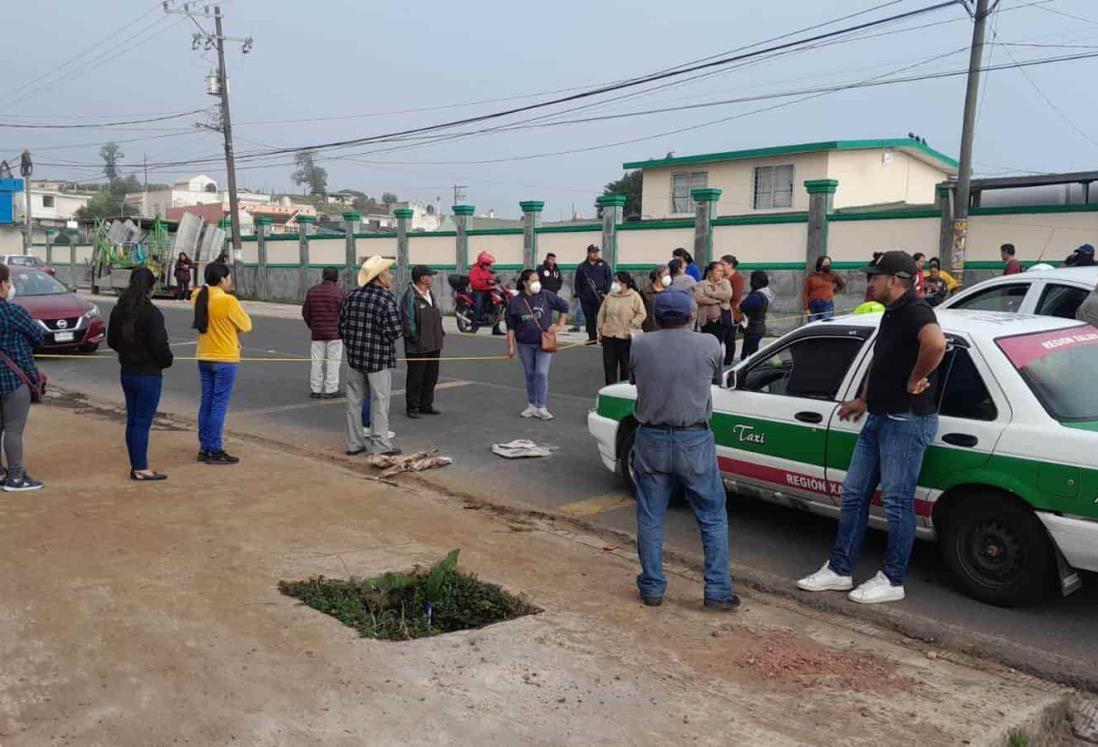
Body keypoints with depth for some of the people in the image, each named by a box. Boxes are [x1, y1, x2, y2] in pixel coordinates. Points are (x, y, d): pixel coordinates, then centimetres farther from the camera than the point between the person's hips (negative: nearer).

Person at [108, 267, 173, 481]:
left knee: (132, 420, 13)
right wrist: (166, 361, -1)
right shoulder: (151, 313, -18)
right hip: (148, 375, -7)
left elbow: (111, 340, 14)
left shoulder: (118, 310, 5)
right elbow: (160, 346, -19)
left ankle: (136, 466, 21)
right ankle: (140, 469, 5)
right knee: (142, 422, -1)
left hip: (127, 373, 7)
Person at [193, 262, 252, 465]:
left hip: (204, 358, 7)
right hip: (224, 359, -7)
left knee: (206, 403, 12)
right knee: (219, 405, -3)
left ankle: (204, 448, 18)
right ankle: (215, 451, 1)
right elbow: (246, 325, -9)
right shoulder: (228, 301, -17)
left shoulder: (201, 298, 3)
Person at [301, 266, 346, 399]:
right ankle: (330, 390, 3)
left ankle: (315, 390, 13)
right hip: (334, 333, -4)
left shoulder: (312, 291, 4)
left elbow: (305, 313, 6)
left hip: (316, 333, 4)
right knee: (333, 362, 2)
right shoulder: (339, 292, -8)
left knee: (317, 361, 10)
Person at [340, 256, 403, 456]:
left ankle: (354, 443, 20)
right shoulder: (386, 299, -15)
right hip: (379, 359, -6)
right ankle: (380, 445, 6)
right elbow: (394, 331, -18)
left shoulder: (351, 296, 4)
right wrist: (400, 328, 4)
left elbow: (342, 326, 8)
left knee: (355, 400, 13)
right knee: (379, 402, 2)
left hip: (354, 357, 6)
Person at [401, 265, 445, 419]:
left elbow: (438, 316, 23)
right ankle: (412, 407, 10)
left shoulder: (431, 295, 14)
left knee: (431, 377, 14)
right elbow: (408, 321, -18)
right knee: (415, 378, 0)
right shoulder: (410, 297, -14)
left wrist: (440, 334, 15)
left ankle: (426, 405, 26)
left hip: (434, 345, 9)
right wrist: (416, 339, -17)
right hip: (417, 348, -9)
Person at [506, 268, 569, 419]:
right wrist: (511, 346, -1)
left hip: (544, 343, -2)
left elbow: (564, 308, 10)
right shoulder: (516, 302, -2)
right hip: (525, 344, 2)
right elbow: (511, 326, 2)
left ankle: (542, 407, -5)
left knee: (542, 374, -10)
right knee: (530, 375, 11)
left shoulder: (547, 297, -3)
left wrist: (560, 325, 5)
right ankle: (532, 405, 23)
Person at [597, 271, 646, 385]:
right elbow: (602, 314, 12)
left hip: (626, 337, -4)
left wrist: (631, 326, -12)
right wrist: (600, 331, 9)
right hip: (609, 336, 4)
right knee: (609, 364, 5)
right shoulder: (609, 296, 7)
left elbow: (642, 314, -4)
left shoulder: (634, 296, -5)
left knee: (626, 366, 7)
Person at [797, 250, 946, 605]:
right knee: (854, 493, 12)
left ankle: (892, 581, 12)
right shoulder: (891, 314, 15)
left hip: (907, 421, -10)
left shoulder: (915, 311, -16)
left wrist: (914, 381, -26)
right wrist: (863, 400, 28)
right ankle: (839, 570, 20)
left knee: (896, 502, -1)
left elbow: (935, 343, -39)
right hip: (879, 417, 10)